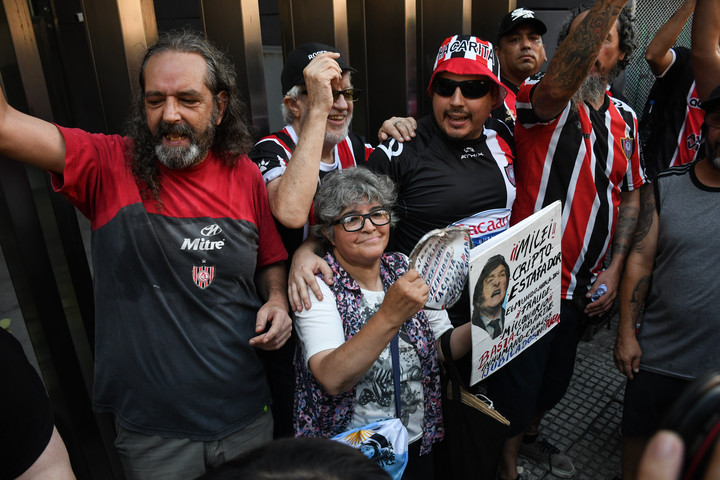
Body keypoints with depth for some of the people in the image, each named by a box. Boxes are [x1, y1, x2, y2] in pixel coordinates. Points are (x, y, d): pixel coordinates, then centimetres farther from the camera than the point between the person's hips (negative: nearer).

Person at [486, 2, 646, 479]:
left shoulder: (625, 119, 8)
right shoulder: (542, 101, -11)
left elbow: (630, 194, 10)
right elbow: (558, 85, -37)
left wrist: (615, 268, 1)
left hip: (584, 284, 7)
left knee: (556, 379, 26)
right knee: (517, 388, 7)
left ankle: (530, 436, 54)